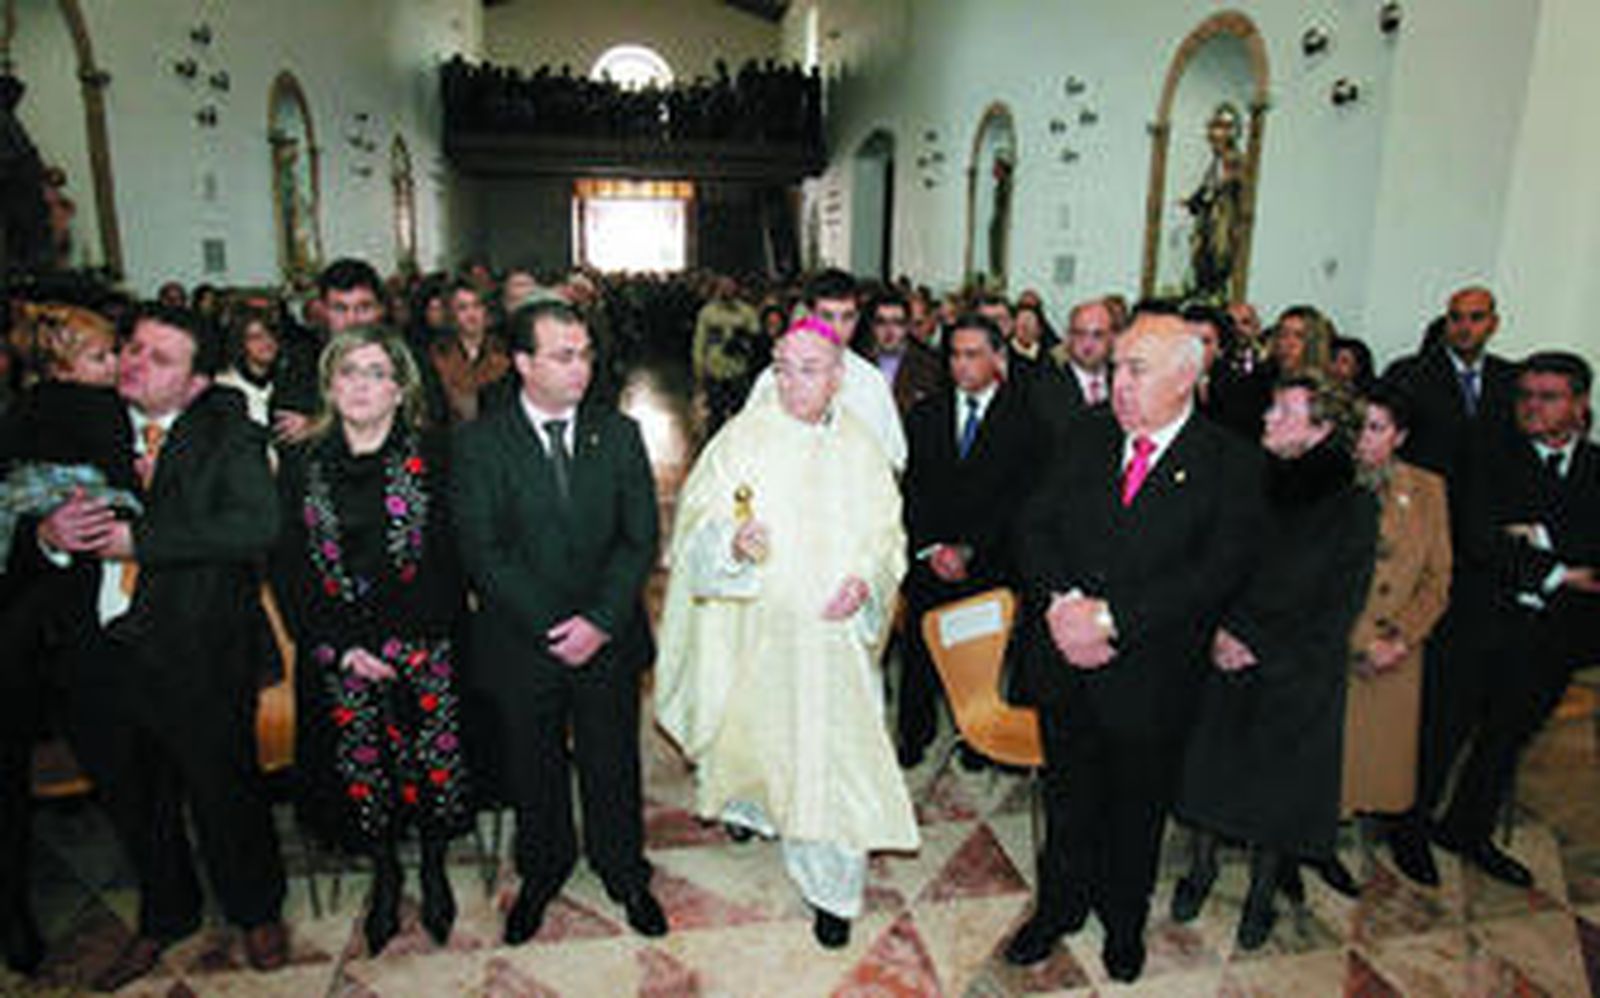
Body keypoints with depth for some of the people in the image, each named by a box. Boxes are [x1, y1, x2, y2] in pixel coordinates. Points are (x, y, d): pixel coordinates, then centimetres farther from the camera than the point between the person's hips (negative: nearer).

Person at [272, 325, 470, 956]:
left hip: (423, 650, -2)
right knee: (361, 770, 10)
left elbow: (449, 562, -7)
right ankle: (384, 876, 34)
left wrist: (396, 645, -13)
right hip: (338, 659, 2)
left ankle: (434, 870, 30)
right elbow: (288, 572, 2)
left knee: (430, 763, 4)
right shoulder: (301, 467, 4)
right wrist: (339, 649, -9)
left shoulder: (432, 461, -3)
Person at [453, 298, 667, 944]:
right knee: (532, 769, 17)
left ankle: (624, 873, 39)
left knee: (613, 765, 15)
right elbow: (481, 552, -12)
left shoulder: (619, 434, -1)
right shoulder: (480, 443, -7)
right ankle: (542, 873, 42)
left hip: (608, 639, 1)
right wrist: (550, 627, -17)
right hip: (521, 643, -1)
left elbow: (641, 538, -4)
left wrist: (599, 620, -14)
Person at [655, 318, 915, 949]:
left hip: (833, 630, 1)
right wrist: (733, 541, -28)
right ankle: (751, 802, 51)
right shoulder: (744, 436, -5)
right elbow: (700, 519, -8)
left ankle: (832, 887, 17)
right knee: (756, 725, 17)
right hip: (756, 629, 0)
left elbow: (886, 534, 6)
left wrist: (865, 579, -12)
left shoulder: (860, 448, 2)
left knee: (833, 749, 1)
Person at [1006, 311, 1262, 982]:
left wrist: (1109, 617, -24)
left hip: (1149, 680, -2)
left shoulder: (1231, 464, -10)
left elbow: (1217, 574, -19)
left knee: (1136, 811, 19)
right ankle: (1058, 907, 44)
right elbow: (1034, 525, -1)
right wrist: (1062, 601, -18)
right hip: (1064, 667, 3)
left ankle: (1124, 921, 45)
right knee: (1067, 800, 21)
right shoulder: (1087, 436, 2)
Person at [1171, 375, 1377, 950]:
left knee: (1278, 778, 10)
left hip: (1295, 673, -2)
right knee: (1209, 763, 12)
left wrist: (1261, 650, -12)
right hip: (1223, 663, 3)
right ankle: (1201, 867, 34)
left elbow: (1337, 610, -8)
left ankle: (1262, 893, 31)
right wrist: (1218, 631, -10)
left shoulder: (1352, 506, -9)